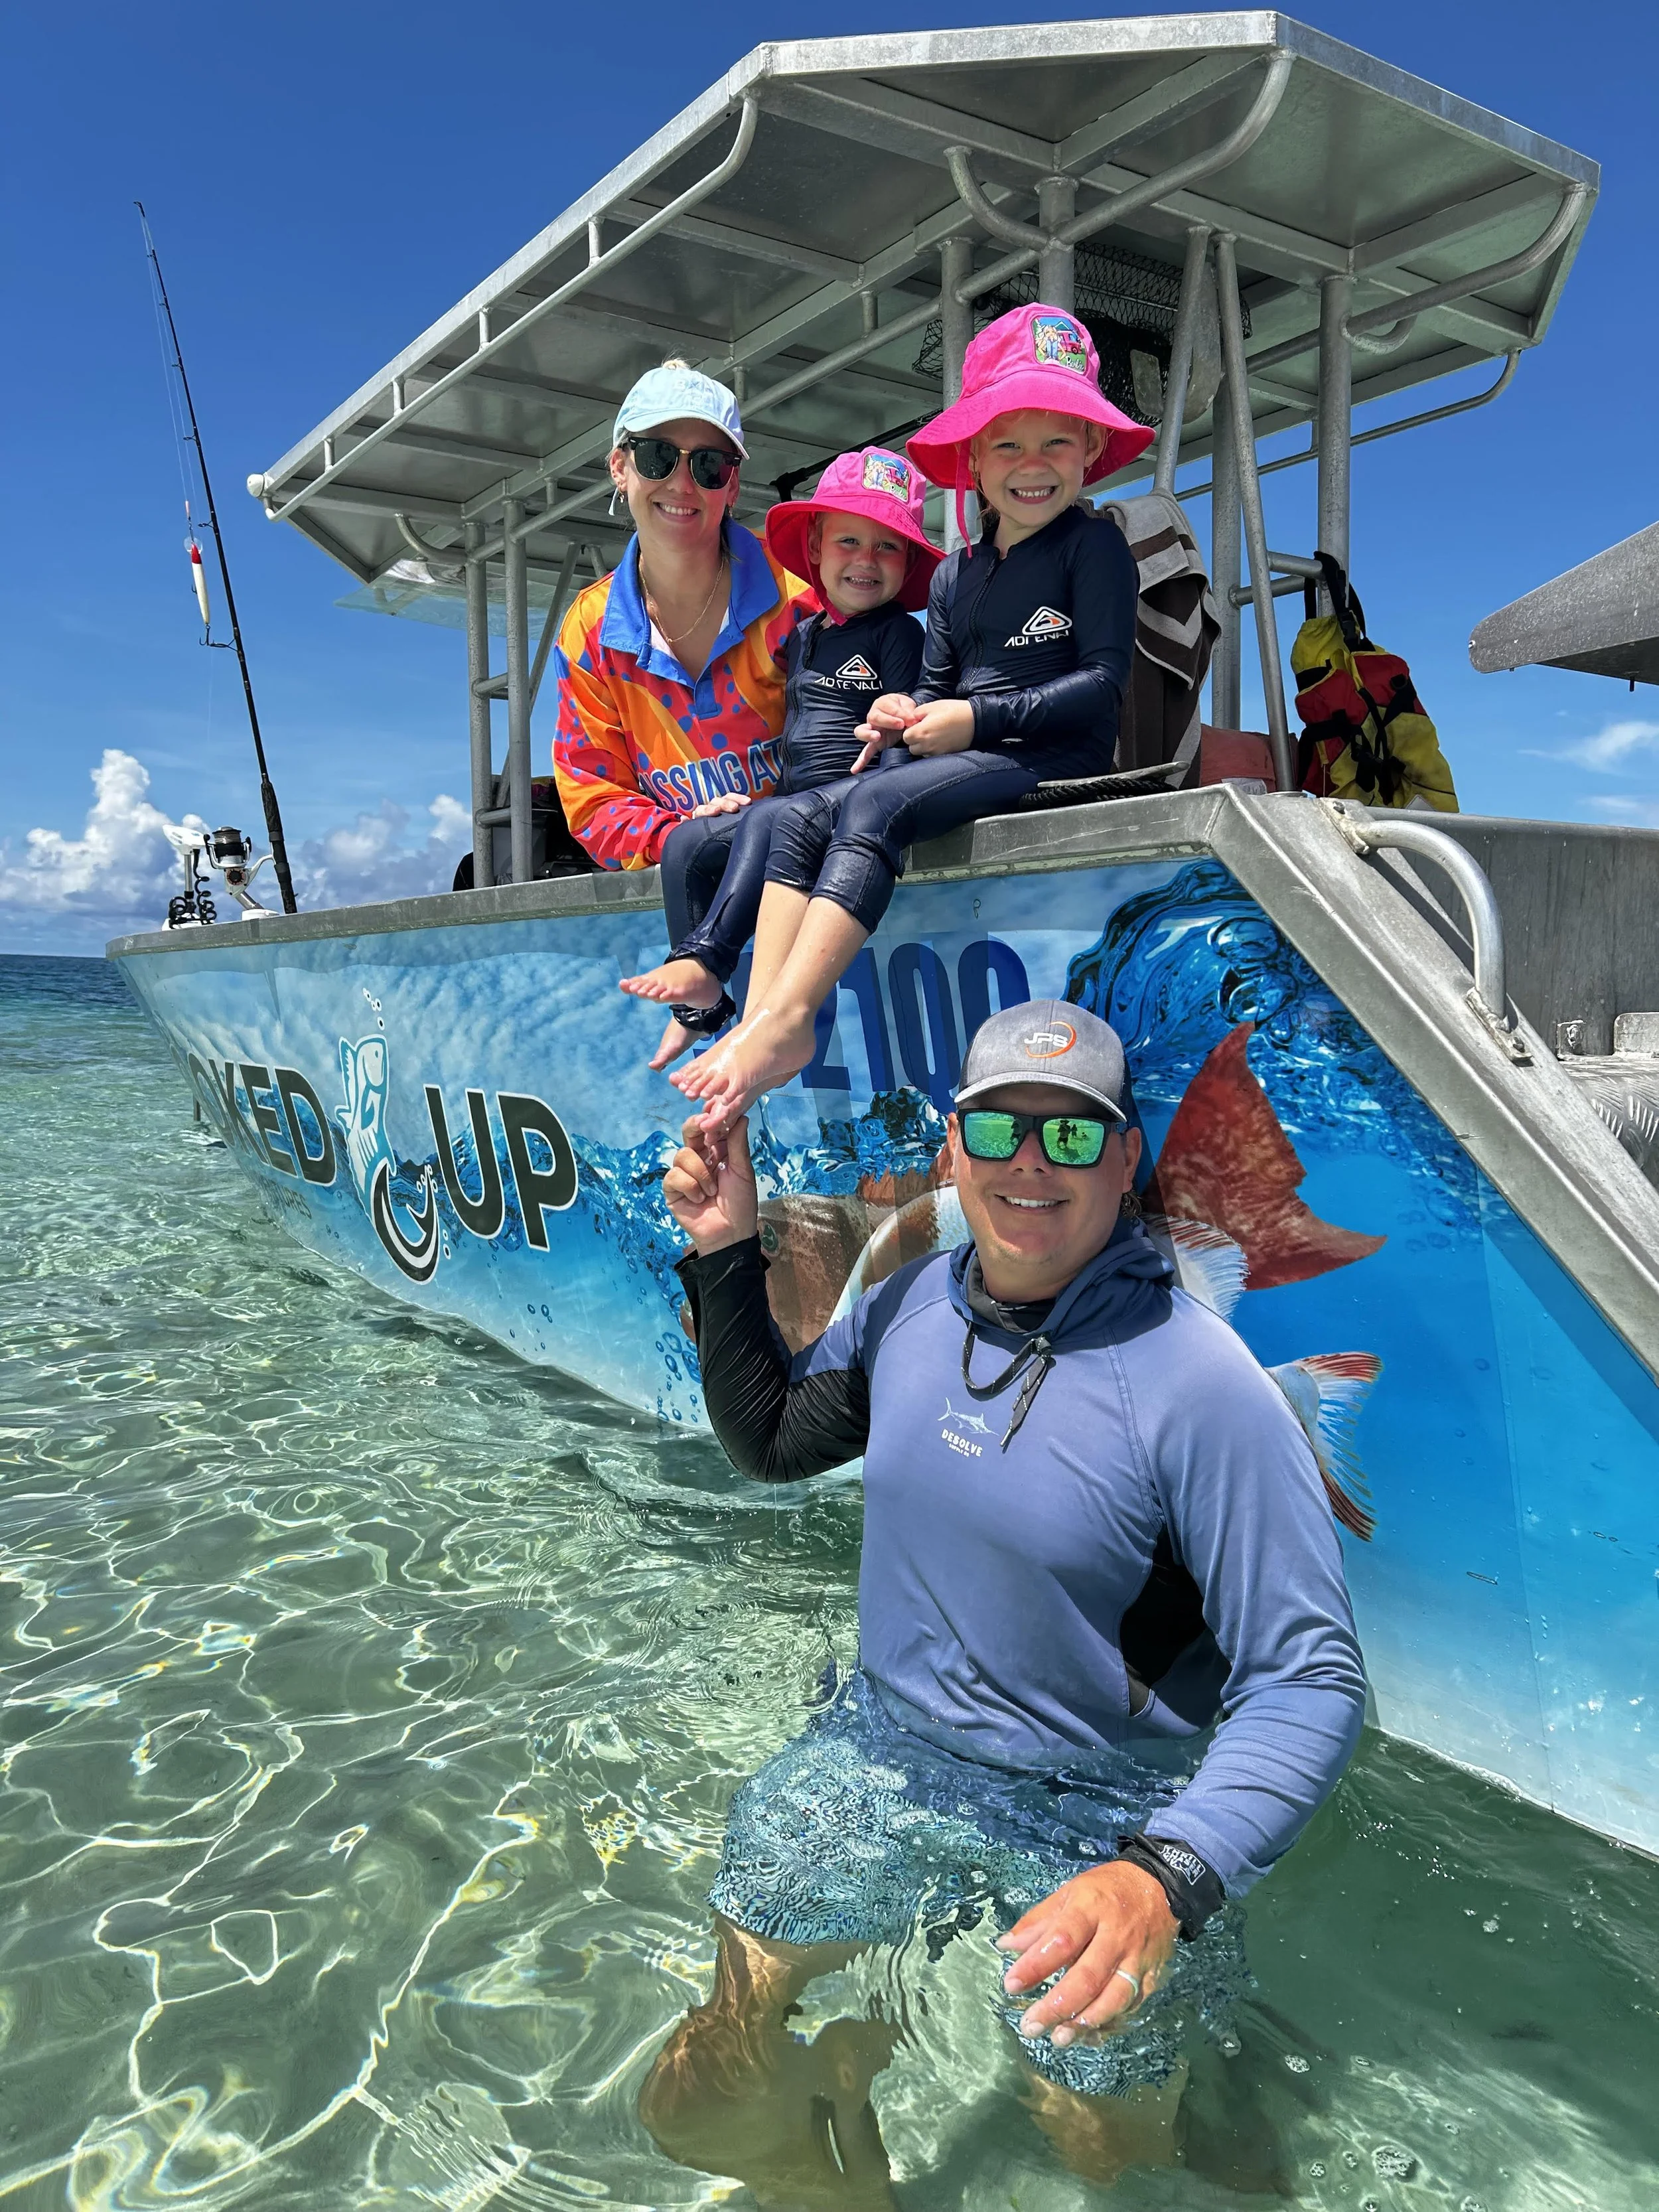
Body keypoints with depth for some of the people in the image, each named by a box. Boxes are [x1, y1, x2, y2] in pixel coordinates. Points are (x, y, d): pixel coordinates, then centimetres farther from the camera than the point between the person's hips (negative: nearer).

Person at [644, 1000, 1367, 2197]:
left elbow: (1311, 1680, -24)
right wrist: (725, 1255, -4)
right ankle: (861, 2042, 41)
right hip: (878, 1750, 5)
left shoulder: (1199, 1385, -26)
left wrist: (1168, 1881, -39)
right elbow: (771, 1441, 9)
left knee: (1104, 2148, 14)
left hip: (1095, 1822, -4)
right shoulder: (909, 1306, -7)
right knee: (710, 2081, 10)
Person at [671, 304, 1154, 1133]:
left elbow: (1104, 680, -10)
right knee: (802, 815, -13)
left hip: (1055, 758, -7)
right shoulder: (955, 574, 20)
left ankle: (787, 1019, -38)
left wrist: (976, 718, -14)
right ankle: (758, 1022, -27)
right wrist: (905, 712, -1)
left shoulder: (1093, 544, 1)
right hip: (961, 763, 7)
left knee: (876, 805, -31)